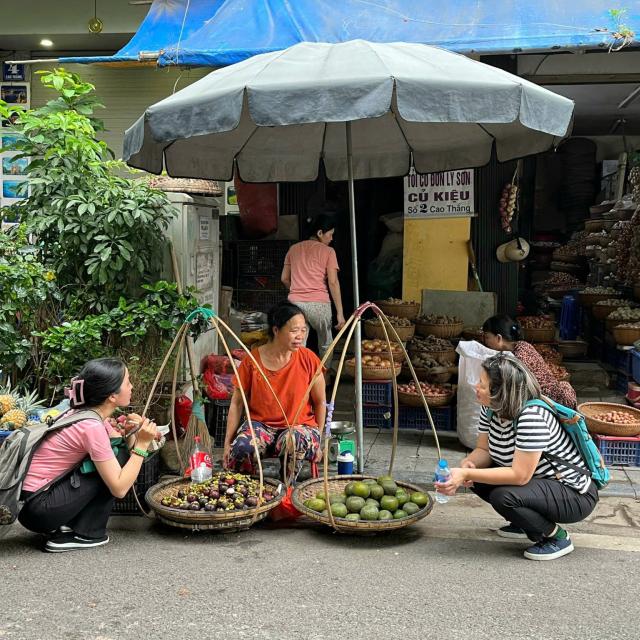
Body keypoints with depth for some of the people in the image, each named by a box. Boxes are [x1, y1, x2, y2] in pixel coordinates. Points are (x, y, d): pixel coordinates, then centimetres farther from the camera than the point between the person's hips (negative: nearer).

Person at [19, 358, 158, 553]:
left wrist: (132, 434, -9)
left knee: (110, 464, 13)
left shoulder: (88, 413, 5)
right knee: (118, 456, -8)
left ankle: (66, 526, 11)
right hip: (39, 509, -9)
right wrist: (142, 444, -16)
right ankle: (87, 533, -2)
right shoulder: (92, 427, -21)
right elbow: (119, 489, -20)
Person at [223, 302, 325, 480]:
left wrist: (317, 440, 7)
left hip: (300, 426, 0)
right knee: (241, 447, -34)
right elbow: (237, 403, 1)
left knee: (294, 439, -38)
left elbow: (320, 402, 4)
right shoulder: (252, 360, -6)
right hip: (260, 424, 0)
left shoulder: (308, 360, -7)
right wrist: (227, 442, -1)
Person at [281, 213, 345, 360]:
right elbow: (333, 282, -8)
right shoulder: (328, 251, -1)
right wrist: (340, 312, -7)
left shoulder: (294, 249, 12)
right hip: (319, 304, -3)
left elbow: (284, 279, 14)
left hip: (295, 303, 3)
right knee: (325, 345, 17)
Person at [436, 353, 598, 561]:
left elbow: (519, 476, -33)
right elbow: (483, 449, 2)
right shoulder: (491, 408, -4)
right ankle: (524, 523, 14)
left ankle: (557, 536, -5)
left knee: (503, 496, -31)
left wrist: (467, 474, -35)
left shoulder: (532, 417, -30)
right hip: (541, 481, 9)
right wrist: (468, 465, -22)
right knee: (476, 477, -4)